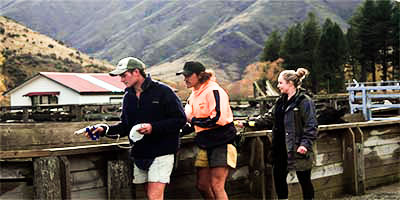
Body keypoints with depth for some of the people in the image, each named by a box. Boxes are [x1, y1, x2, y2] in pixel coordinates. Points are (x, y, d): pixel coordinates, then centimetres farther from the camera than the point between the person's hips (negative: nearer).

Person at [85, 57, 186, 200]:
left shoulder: (162, 91, -9)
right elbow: (125, 126, 17)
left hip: (161, 152, -6)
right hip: (139, 154, 6)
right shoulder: (128, 97, 12)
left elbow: (180, 119, -11)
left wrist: (153, 127, -21)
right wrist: (105, 130, 0)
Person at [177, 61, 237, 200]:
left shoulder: (213, 91, -13)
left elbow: (219, 119, -23)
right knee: (202, 185, 9)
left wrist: (194, 120, -13)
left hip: (221, 143, -9)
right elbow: (191, 124, 24)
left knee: (216, 186, -12)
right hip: (205, 145, 9)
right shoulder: (193, 96, 15)